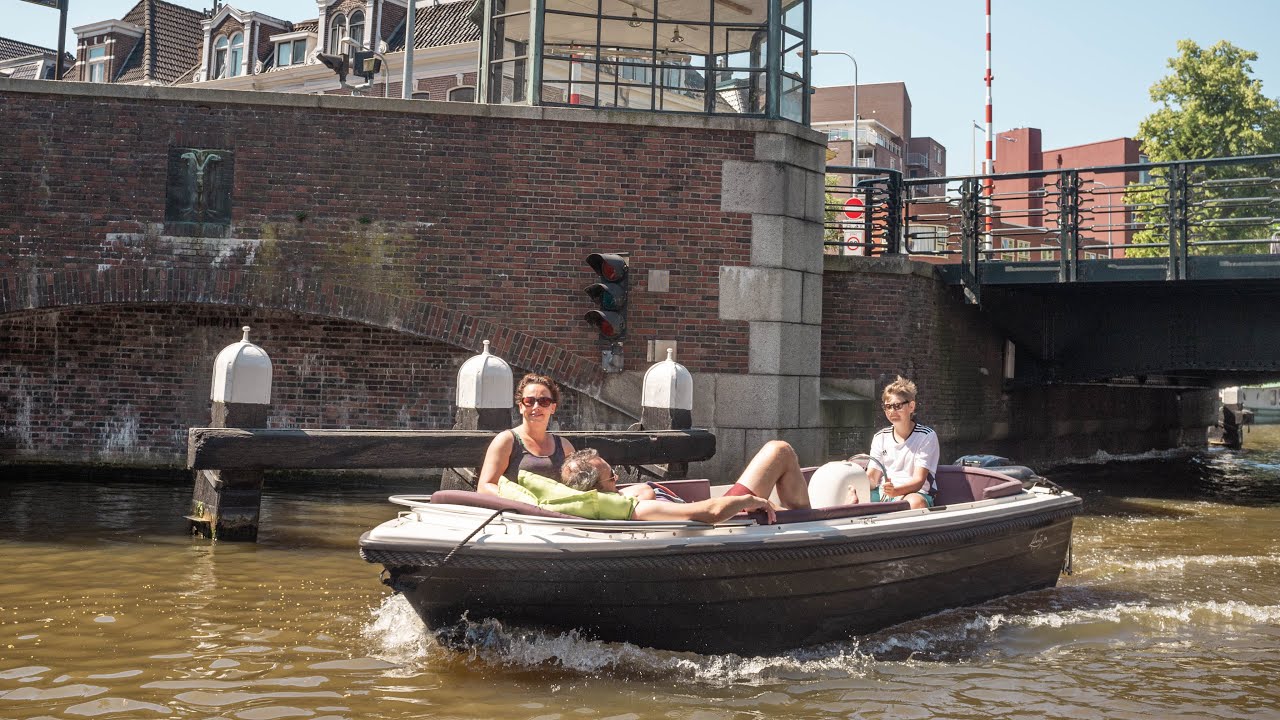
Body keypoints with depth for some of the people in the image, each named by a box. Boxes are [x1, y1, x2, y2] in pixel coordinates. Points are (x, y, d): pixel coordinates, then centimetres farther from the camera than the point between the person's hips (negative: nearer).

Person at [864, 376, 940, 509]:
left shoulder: (927, 436, 0)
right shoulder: (880, 437, 15)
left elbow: (918, 481, -10)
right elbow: (872, 478, 8)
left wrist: (895, 491, -32)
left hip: (915, 493, -3)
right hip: (882, 496, 3)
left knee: (915, 501, -40)